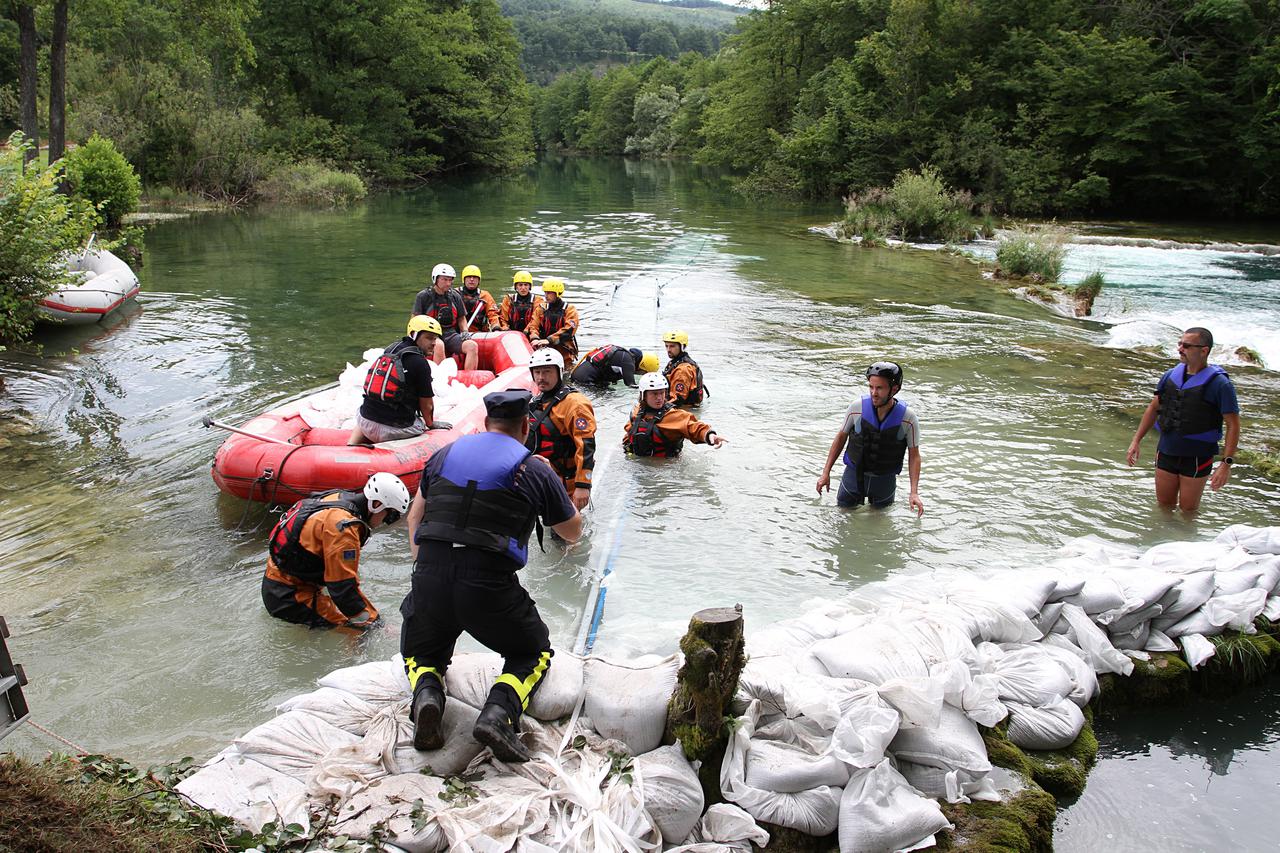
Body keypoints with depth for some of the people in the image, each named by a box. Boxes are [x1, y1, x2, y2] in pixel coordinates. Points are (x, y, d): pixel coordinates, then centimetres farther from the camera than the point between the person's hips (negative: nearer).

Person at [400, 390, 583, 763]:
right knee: (533, 653, 23)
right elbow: (573, 532, 18)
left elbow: (415, 516, 24)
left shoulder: (446, 454, 15)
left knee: (420, 652, 30)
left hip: (429, 579, 3)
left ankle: (427, 693, -4)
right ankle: (500, 711, -6)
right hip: (491, 588, -3)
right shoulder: (536, 471, 4)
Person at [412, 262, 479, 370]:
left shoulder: (455, 296, 15)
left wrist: (465, 332, 4)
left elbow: (461, 318, 23)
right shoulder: (423, 296, 4)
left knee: (473, 346, -24)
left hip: (451, 334, 4)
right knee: (439, 346, -39)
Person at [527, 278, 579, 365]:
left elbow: (568, 330, -11)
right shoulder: (541, 308, 16)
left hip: (564, 348, -3)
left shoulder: (570, 310, 3)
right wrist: (535, 339, -17)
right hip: (544, 347, 3)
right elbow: (533, 325, 6)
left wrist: (549, 340, -23)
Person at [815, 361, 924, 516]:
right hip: (853, 475, 0)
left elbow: (914, 456, -10)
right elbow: (841, 437, -3)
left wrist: (914, 493, -17)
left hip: (884, 480, 0)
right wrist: (826, 473, -2)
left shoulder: (908, 418, -21)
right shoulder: (857, 408, -18)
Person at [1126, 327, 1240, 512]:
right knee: (1164, 506, 16)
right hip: (1166, 453, 5)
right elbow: (1154, 408, 13)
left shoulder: (1219, 383, -14)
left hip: (1196, 457, -5)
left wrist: (1227, 463, -20)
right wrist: (1136, 441, 9)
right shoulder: (1171, 375, 2)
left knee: (1188, 510, 7)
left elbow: (1233, 425, -14)